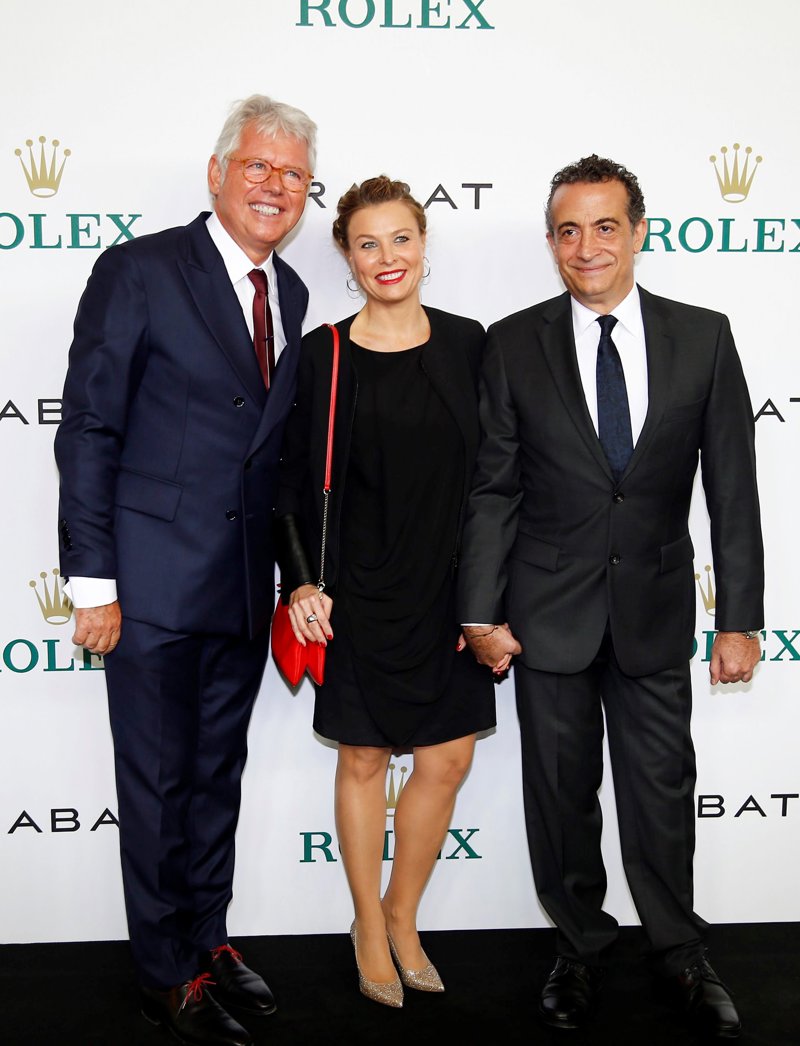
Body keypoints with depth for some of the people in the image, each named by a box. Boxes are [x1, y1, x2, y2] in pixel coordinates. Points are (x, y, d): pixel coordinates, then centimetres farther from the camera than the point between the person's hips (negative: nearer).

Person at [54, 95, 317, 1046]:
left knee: (218, 772, 17)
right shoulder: (139, 271, -9)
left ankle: (208, 940, 34)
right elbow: (88, 432, -10)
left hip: (246, 587, 6)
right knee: (158, 781, 6)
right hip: (154, 581, -6)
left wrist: (292, 577, 10)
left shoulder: (291, 297, 10)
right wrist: (93, 581, -14)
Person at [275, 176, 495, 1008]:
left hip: (449, 591, 2)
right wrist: (302, 581, -8)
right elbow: (294, 477, 1)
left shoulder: (466, 343, 2)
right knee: (363, 759, 10)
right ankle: (369, 925, 31)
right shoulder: (322, 354, -3)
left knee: (446, 762, 7)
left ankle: (401, 916, 31)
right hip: (360, 595, -2)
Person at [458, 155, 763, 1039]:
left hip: (655, 609, 1)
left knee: (662, 788, 11)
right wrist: (481, 612, -6)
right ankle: (580, 947, 34)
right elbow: (492, 489, -2)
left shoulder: (703, 337, -2)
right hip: (549, 610, 0)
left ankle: (679, 952, 34)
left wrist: (740, 618, -3)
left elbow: (731, 489, -1)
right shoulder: (513, 344, -4)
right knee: (561, 790, 12)